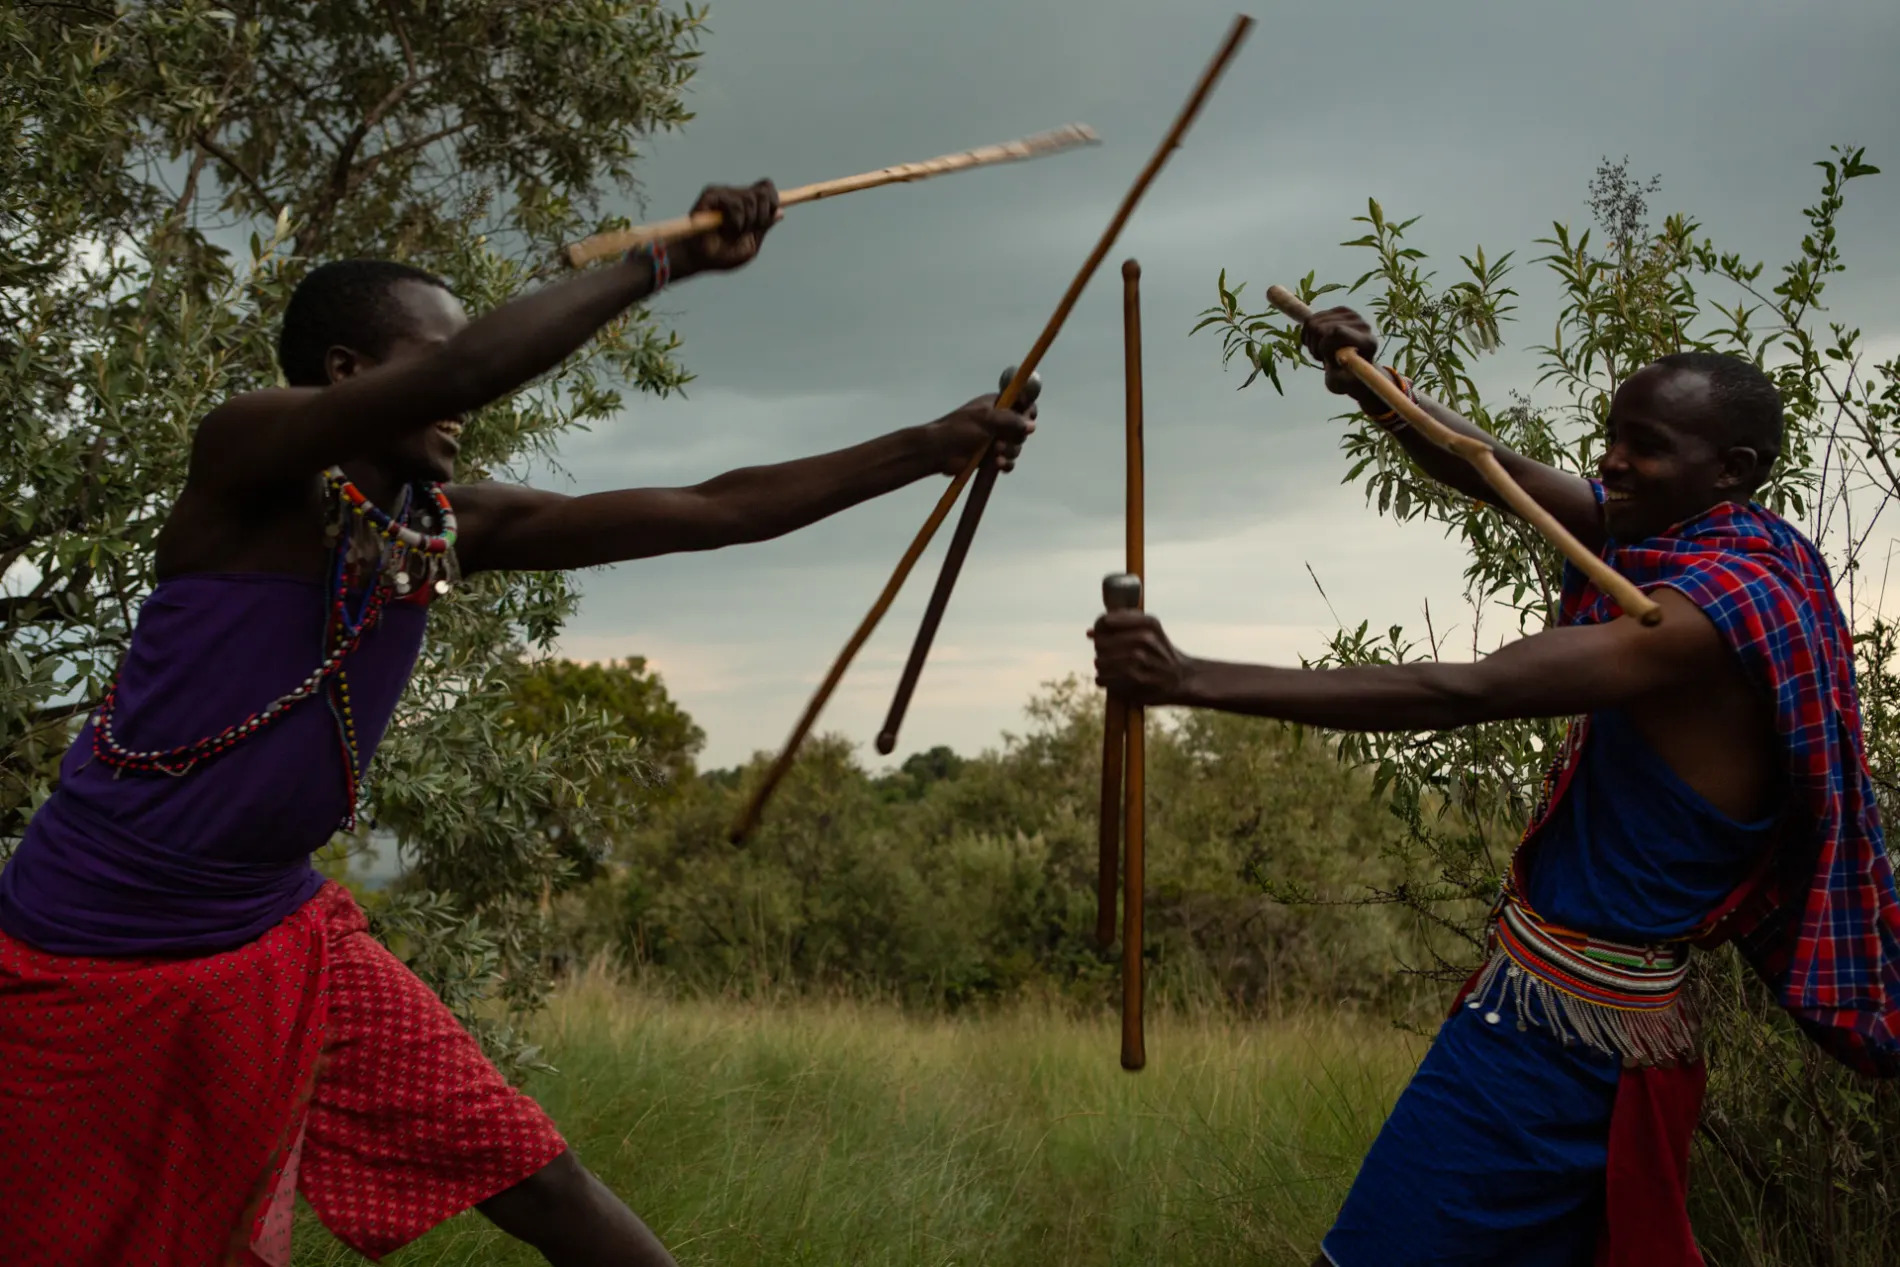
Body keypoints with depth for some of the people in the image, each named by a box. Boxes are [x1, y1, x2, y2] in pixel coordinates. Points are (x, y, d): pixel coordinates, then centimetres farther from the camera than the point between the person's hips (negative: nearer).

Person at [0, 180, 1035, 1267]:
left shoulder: (452, 525, 2)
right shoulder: (246, 458, -16)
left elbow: (711, 511, 2)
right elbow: (465, 369, -35)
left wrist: (931, 446, 2)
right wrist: (668, 258, -27)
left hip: (284, 937, 6)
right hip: (88, 958, -5)